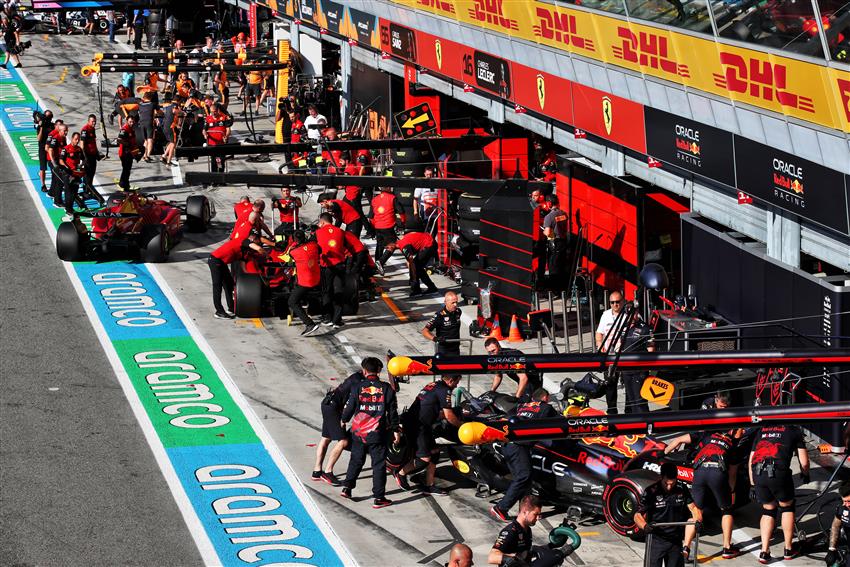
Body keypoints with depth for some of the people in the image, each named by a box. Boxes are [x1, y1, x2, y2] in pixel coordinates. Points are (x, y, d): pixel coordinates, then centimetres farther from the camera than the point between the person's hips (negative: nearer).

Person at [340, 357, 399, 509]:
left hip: (358, 433, 2)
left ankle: (347, 488, 20)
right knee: (379, 464, 3)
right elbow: (393, 411, -1)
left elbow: (349, 408, 2)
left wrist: (344, 419, 23)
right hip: (378, 434, -2)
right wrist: (396, 430, 8)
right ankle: (378, 498, 1)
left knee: (356, 460, 21)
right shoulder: (386, 388, -4)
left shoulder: (357, 387, -4)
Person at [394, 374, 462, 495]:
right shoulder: (444, 391, -12)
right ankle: (400, 473, 8)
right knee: (425, 458, -10)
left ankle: (429, 485, 16)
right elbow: (449, 416, -12)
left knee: (434, 452, 13)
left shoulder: (433, 385, 18)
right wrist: (462, 425, 3)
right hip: (417, 427, -11)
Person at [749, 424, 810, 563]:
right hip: (779, 472, -3)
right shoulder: (794, 430, 19)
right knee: (787, 507, 21)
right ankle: (788, 550, 26)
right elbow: (804, 461, 15)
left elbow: (751, 461, 26)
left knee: (768, 509, 21)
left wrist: (753, 485, 32)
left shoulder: (762, 430, 28)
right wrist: (805, 475, 35)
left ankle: (764, 552, 13)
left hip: (757, 473, 3)